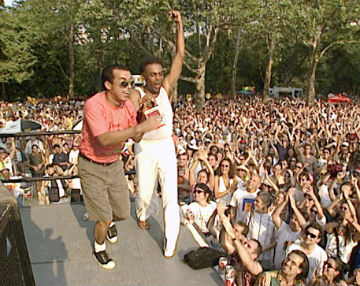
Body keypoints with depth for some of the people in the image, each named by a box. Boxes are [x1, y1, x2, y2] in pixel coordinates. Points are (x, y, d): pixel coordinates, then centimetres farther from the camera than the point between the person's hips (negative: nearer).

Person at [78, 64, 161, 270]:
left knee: (123, 212, 13)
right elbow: (105, 139, -39)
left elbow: (136, 138, -2)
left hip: (115, 163, 6)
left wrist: (145, 119, -20)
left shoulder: (128, 105, -5)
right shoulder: (94, 105, -26)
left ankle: (110, 221, 51)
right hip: (92, 167, -5)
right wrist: (140, 127, -40)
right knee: (104, 218, 0)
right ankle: (99, 248, 32)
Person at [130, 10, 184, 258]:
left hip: (166, 147, 1)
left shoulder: (166, 88, -4)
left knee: (170, 195, -2)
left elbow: (180, 55, -8)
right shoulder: (136, 95, -12)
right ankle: (142, 215, 52)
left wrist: (180, 25, -11)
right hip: (145, 148, -1)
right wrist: (142, 109, -42)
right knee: (145, 193, 16)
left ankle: (171, 242, 11)